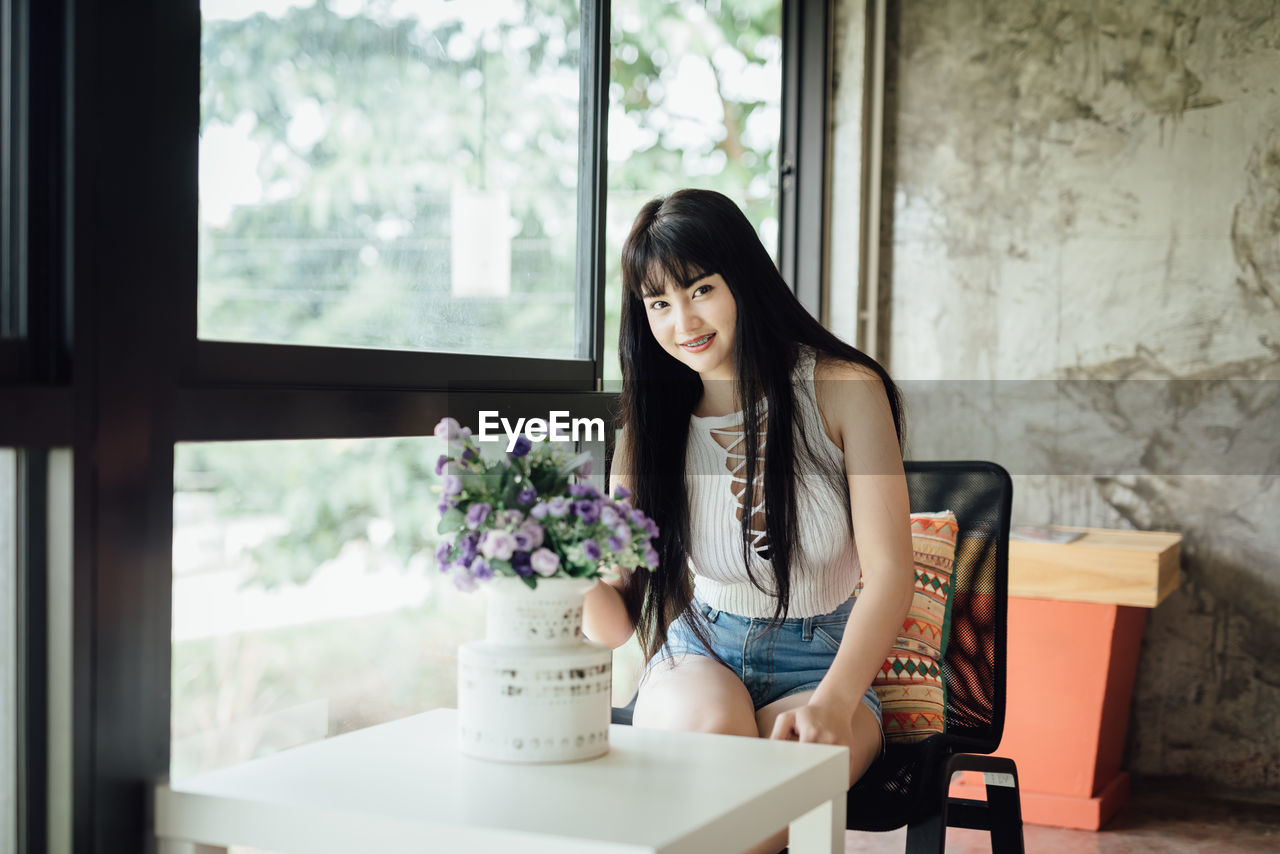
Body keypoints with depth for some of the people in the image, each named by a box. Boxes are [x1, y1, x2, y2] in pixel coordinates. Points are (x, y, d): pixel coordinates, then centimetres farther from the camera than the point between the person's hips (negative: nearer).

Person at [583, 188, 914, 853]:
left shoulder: (845, 391, -7)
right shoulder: (652, 423, 1)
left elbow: (888, 573, -12)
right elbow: (620, 617, -1)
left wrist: (833, 702, -28)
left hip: (819, 665, -2)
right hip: (697, 655, 2)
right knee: (712, 725, -34)